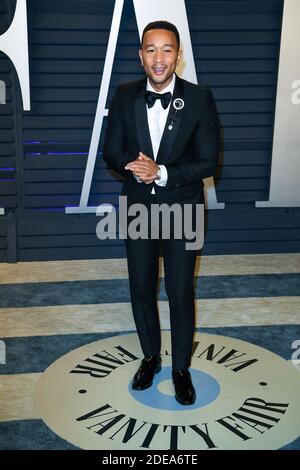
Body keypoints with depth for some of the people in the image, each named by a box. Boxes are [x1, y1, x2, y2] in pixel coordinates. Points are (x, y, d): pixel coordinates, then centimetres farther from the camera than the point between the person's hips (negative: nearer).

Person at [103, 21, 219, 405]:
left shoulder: (200, 99, -11)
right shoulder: (124, 96, -4)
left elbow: (208, 162, -11)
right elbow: (112, 152, 0)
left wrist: (162, 172, -24)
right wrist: (133, 167, -22)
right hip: (138, 208, 3)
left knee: (180, 293, 8)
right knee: (141, 290, 15)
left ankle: (181, 368, 30)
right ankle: (150, 356, 39)